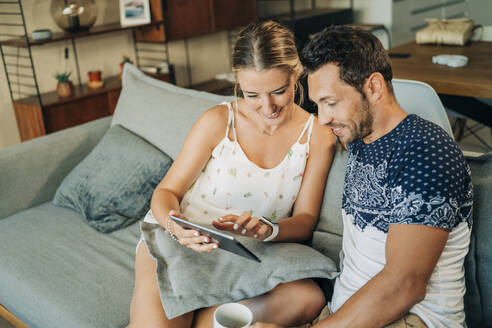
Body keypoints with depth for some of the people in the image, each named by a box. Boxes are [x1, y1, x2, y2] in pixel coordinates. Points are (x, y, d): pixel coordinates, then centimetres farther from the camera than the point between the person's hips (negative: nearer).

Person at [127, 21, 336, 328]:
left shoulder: (318, 136, -3)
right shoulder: (219, 121, -7)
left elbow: (305, 219, -1)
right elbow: (166, 191, -3)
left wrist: (267, 230, -25)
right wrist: (174, 224, -27)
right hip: (175, 242, -2)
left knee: (310, 298, -27)